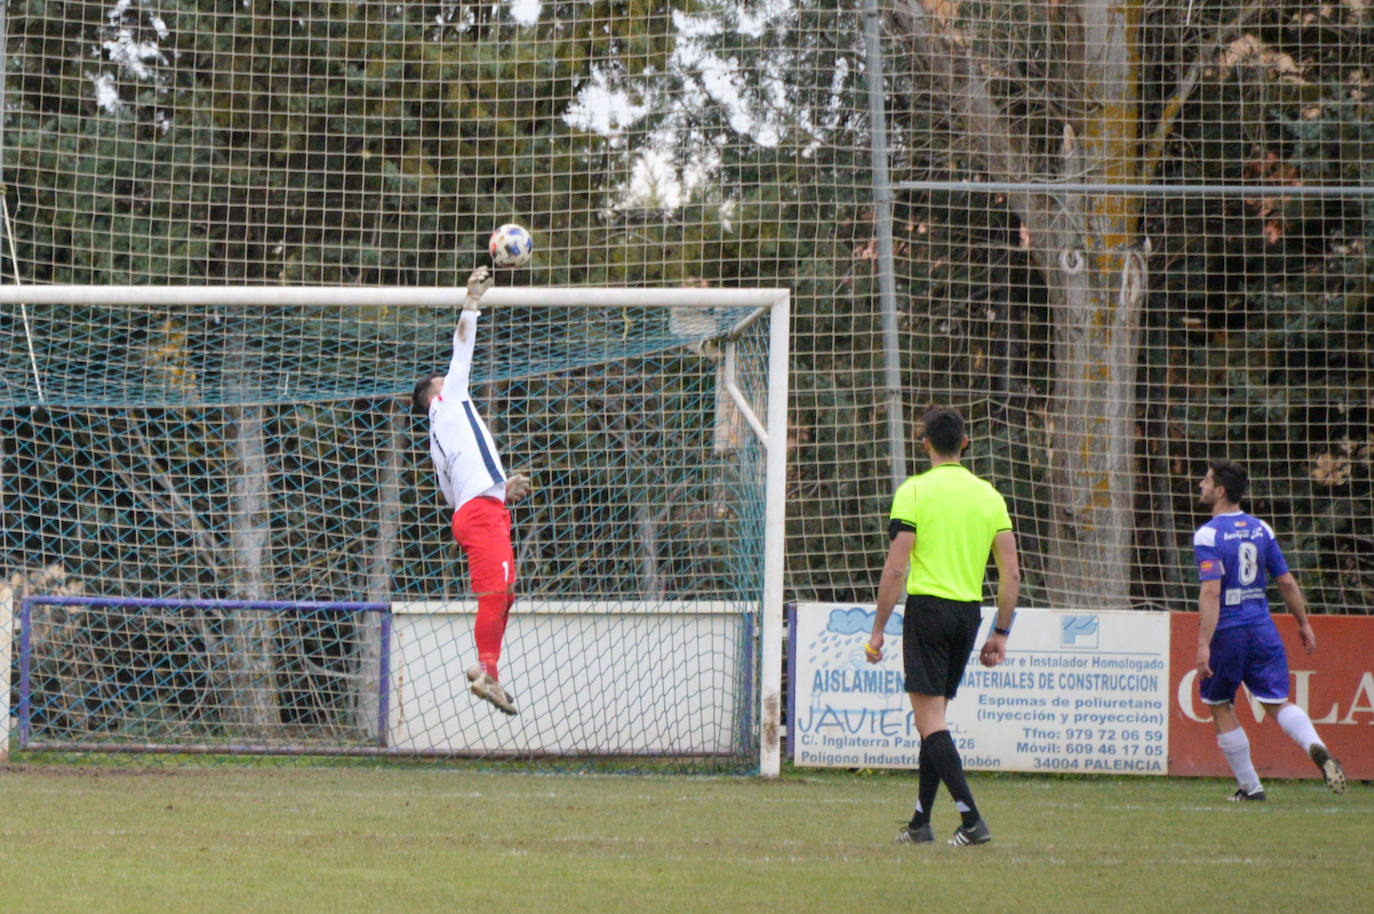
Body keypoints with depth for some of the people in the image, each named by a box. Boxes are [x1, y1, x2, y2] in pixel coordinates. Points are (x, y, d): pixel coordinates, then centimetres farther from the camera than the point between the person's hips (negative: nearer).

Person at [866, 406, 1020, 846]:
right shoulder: (989, 495, 8)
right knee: (935, 717, 16)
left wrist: (878, 630, -5)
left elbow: (895, 568, -11)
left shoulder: (914, 491, -6)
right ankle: (920, 822, 20)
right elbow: (1011, 572, 5)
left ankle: (972, 819, -17)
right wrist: (1001, 634, 12)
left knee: (930, 720, -5)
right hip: (970, 612, 5)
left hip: (928, 607, -5)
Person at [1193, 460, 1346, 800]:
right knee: (1278, 702, 5)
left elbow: (1211, 592, -20)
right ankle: (1315, 747, -24)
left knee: (1221, 708, 11)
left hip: (1227, 632, -5)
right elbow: (1287, 582, 10)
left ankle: (1249, 786, 13)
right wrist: (1303, 623, 21)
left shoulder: (1208, 535, -11)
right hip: (1263, 630, 5)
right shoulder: (1260, 529, 7)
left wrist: (1204, 645, -23)